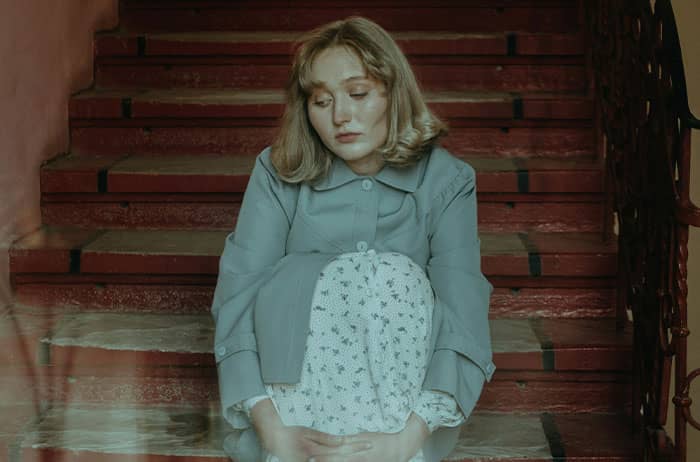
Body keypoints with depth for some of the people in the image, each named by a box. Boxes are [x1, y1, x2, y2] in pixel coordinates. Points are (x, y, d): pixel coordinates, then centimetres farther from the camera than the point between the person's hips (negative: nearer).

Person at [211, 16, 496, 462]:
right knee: (322, 276, -26)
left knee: (396, 274, -26)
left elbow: (464, 314, -17)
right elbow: (237, 298, -14)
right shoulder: (278, 174, -2)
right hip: (296, 382, 0)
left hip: (401, 389, 0)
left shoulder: (446, 182, -4)